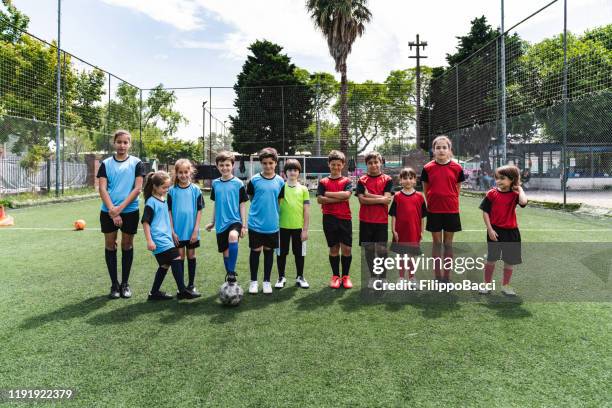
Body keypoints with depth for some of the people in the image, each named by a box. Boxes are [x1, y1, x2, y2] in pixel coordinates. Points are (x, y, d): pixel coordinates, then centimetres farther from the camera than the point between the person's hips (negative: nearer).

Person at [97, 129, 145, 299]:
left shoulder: (136, 163, 0)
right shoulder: (106, 163, 4)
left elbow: (137, 188, -7)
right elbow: (102, 188, -3)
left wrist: (120, 208, -14)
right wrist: (112, 210, -15)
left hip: (130, 211, -1)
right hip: (108, 212, 2)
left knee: (127, 245, 6)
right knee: (110, 245, 5)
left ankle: (125, 283, 18)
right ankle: (114, 284, 17)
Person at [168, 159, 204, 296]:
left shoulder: (195, 190, -3)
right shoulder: (172, 190, -2)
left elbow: (199, 211, -2)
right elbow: (169, 211, -1)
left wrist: (196, 230, -8)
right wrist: (172, 231, -6)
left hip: (191, 230, 0)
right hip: (177, 231, 0)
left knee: (191, 256, 10)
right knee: (180, 257, 6)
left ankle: (191, 285, 21)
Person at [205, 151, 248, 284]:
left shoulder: (238, 183, -5)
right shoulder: (215, 183, 6)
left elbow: (243, 205, -3)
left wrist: (244, 225, -6)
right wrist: (213, 222, 20)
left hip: (235, 220, -4)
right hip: (221, 223, 5)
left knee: (233, 236, -35)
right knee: (225, 251, 10)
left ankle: (232, 272, -25)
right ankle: (229, 279, 28)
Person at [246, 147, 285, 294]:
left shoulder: (280, 181, 1)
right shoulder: (254, 180, -4)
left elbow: (280, 201, 10)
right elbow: (251, 198, 7)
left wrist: (273, 211, 2)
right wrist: (261, 208, 3)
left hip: (272, 224, 2)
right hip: (255, 223, -1)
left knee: (269, 251, 10)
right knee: (255, 251, 5)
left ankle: (267, 281, 23)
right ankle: (253, 281, 20)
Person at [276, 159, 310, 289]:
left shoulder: (303, 189, 3)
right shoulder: (281, 187, 1)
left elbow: (306, 210, 2)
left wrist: (305, 229, -2)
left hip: (299, 227, 1)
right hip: (283, 226, 0)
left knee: (299, 253, 9)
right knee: (282, 253, 8)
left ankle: (300, 277, 23)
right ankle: (281, 277, 22)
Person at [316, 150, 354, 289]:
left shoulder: (347, 181, 5)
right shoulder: (323, 182, 6)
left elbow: (347, 194, -15)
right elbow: (320, 199, -8)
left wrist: (328, 194, -9)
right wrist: (339, 198, -13)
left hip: (345, 219, 0)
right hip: (329, 219, 0)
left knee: (346, 248, 0)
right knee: (333, 248, 8)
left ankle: (346, 276, 16)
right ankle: (335, 276, 19)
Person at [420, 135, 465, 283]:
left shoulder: (457, 168, -2)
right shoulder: (428, 168, -3)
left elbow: (457, 189, 8)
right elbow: (425, 190, 6)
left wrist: (451, 202, 6)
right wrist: (432, 201, 3)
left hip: (451, 211, 1)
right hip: (434, 211, 0)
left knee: (448, 244, 8)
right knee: (437, 243, 6)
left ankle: (447, 277, 18)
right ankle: (437, 277, 15)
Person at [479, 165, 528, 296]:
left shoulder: (515, 194, -3)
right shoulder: (492, 194, -4)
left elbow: (523, 202, -27)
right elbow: (485, 212, -3)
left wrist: (519, 188, -12)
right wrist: (490, 229, -9)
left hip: (511, 231, 1)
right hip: (495, 231, -1)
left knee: (510, 261, 10)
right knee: (491, 259, 7)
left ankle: (505, 286, 26)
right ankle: (487, 284, 20)